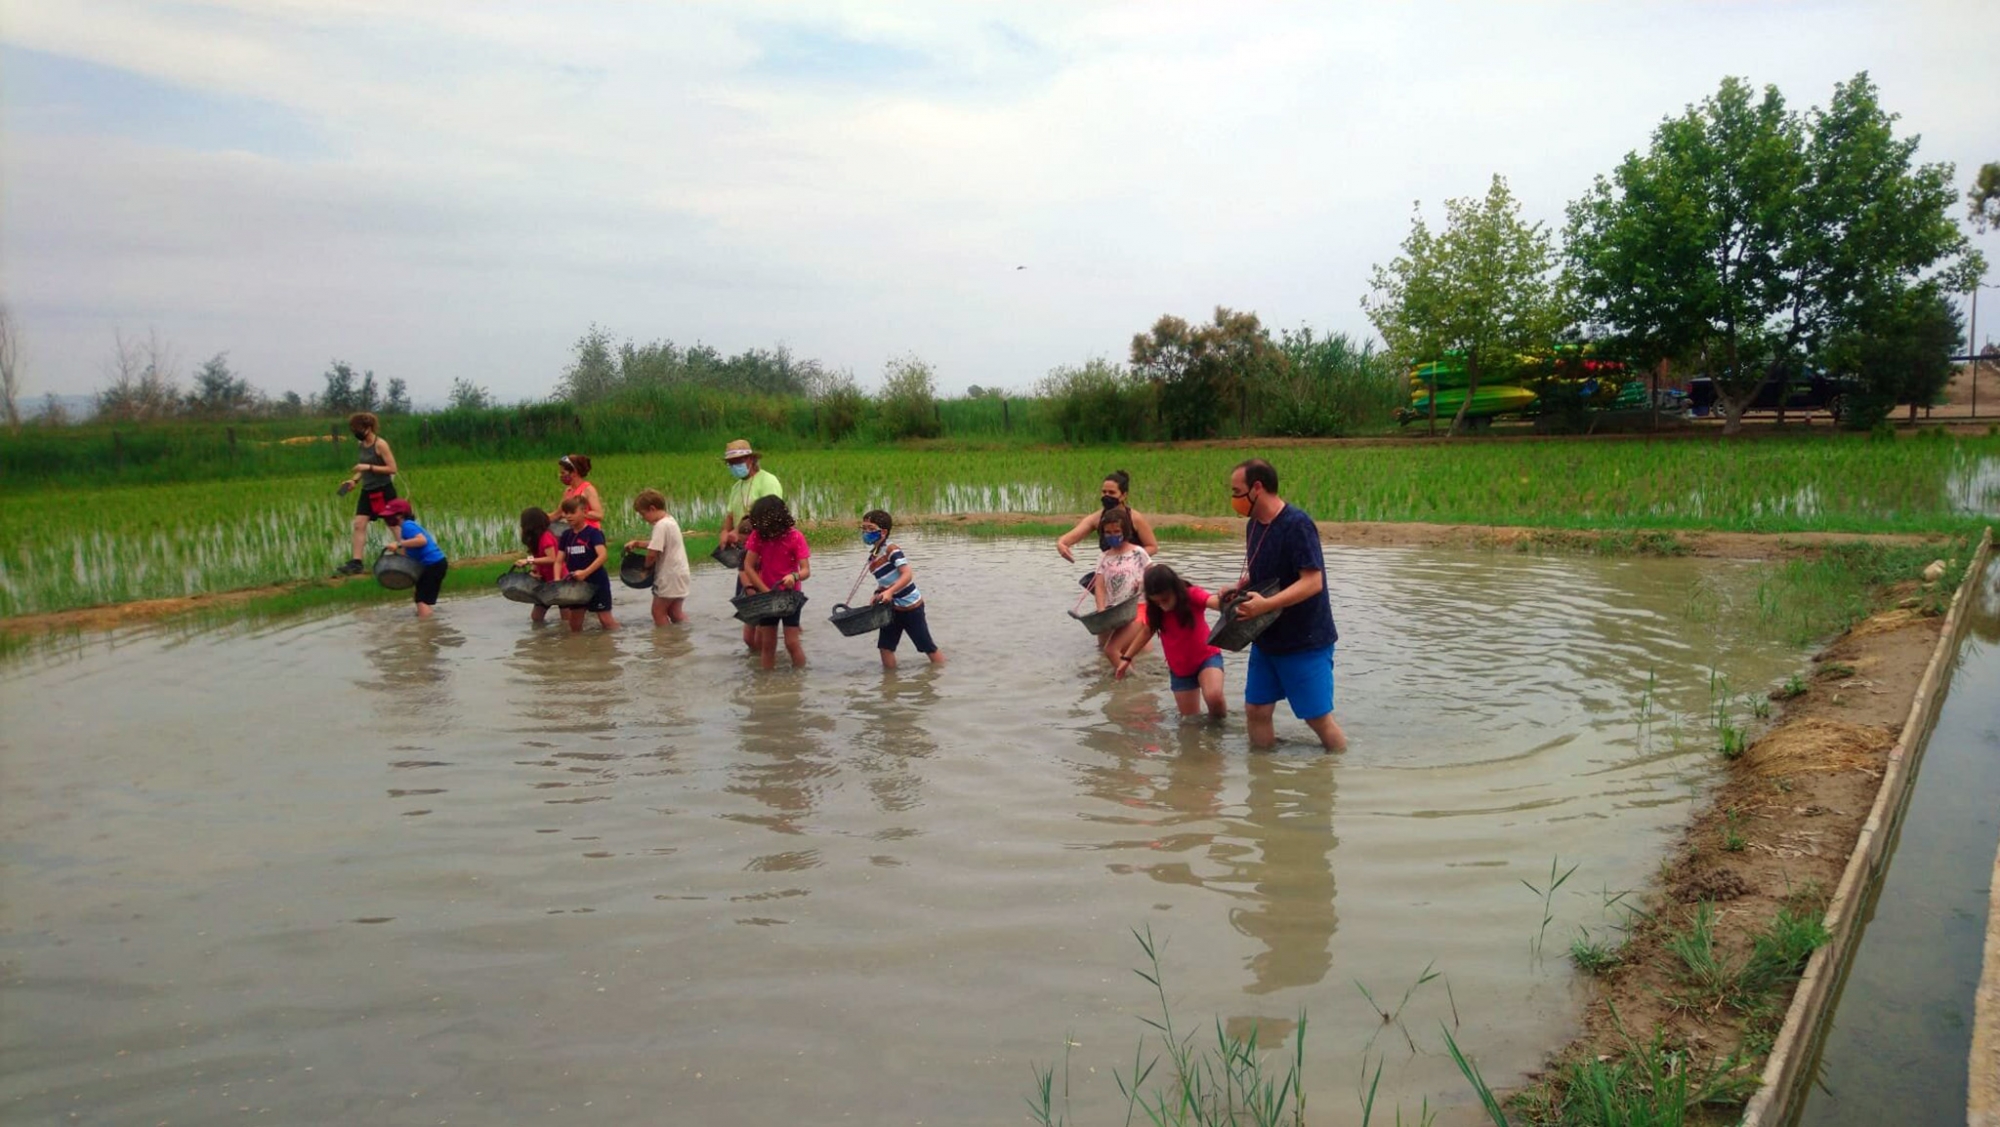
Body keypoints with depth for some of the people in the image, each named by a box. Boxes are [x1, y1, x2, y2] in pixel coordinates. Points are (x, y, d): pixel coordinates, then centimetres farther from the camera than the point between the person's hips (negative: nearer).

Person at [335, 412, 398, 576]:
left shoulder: (380, 444, -14)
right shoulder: (362, 444, 8)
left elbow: (392, 468, -18)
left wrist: (368, 467, -23)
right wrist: (355, 480, 5)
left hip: (383, 491, -7)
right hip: (367, 491, 7)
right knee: (359, 524, -1)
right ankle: (356, 563, -3)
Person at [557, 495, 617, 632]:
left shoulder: (593, 532, -12)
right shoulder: (566, 535, 7)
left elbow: (603, 555, -25)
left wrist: (585, 572, -34)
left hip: (596, 583, -7)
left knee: (605, 619, -6)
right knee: (574, 623, 11)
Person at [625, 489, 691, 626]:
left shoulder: (661, 525, -19)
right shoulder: (670, 521, 12)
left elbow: (652, 553, -23)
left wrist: (647, 566, -4)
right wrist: (637, 543, 14)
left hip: (670, 576, -10)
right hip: (679, 573, 10)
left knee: (658, 611, 0)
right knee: (674, 611, 16)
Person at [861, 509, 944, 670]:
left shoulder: (891, 549, -18)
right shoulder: (872, 556, 6)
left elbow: (907, 575, -27)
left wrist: (889, 591, -38)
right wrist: (878, 594, -1)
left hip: (911, 606, -8)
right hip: (893, 607, 8)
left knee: (927, 646, 3)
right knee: (885, 646, 5)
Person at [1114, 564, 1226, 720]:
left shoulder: (1192, 595, -21)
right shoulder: (1153, 609, -10)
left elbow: (1215, 602, -41)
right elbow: (1146, 631, 8)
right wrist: (1126, 658, 8)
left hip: (1206, 657, -4)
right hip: (1179, 668, 4)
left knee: (1213, 696, -31)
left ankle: (1218, 721, 1)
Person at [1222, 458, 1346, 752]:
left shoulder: (1297, 524, -19)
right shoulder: (1254, 525, 7)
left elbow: (1312, 582, -25)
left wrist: (1266, 604, -34)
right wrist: (1239, 588, 0)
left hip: (1305, 641, -8)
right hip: (1266, 639, 8)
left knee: (1318, 717, -1)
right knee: (1256, 710, 8)